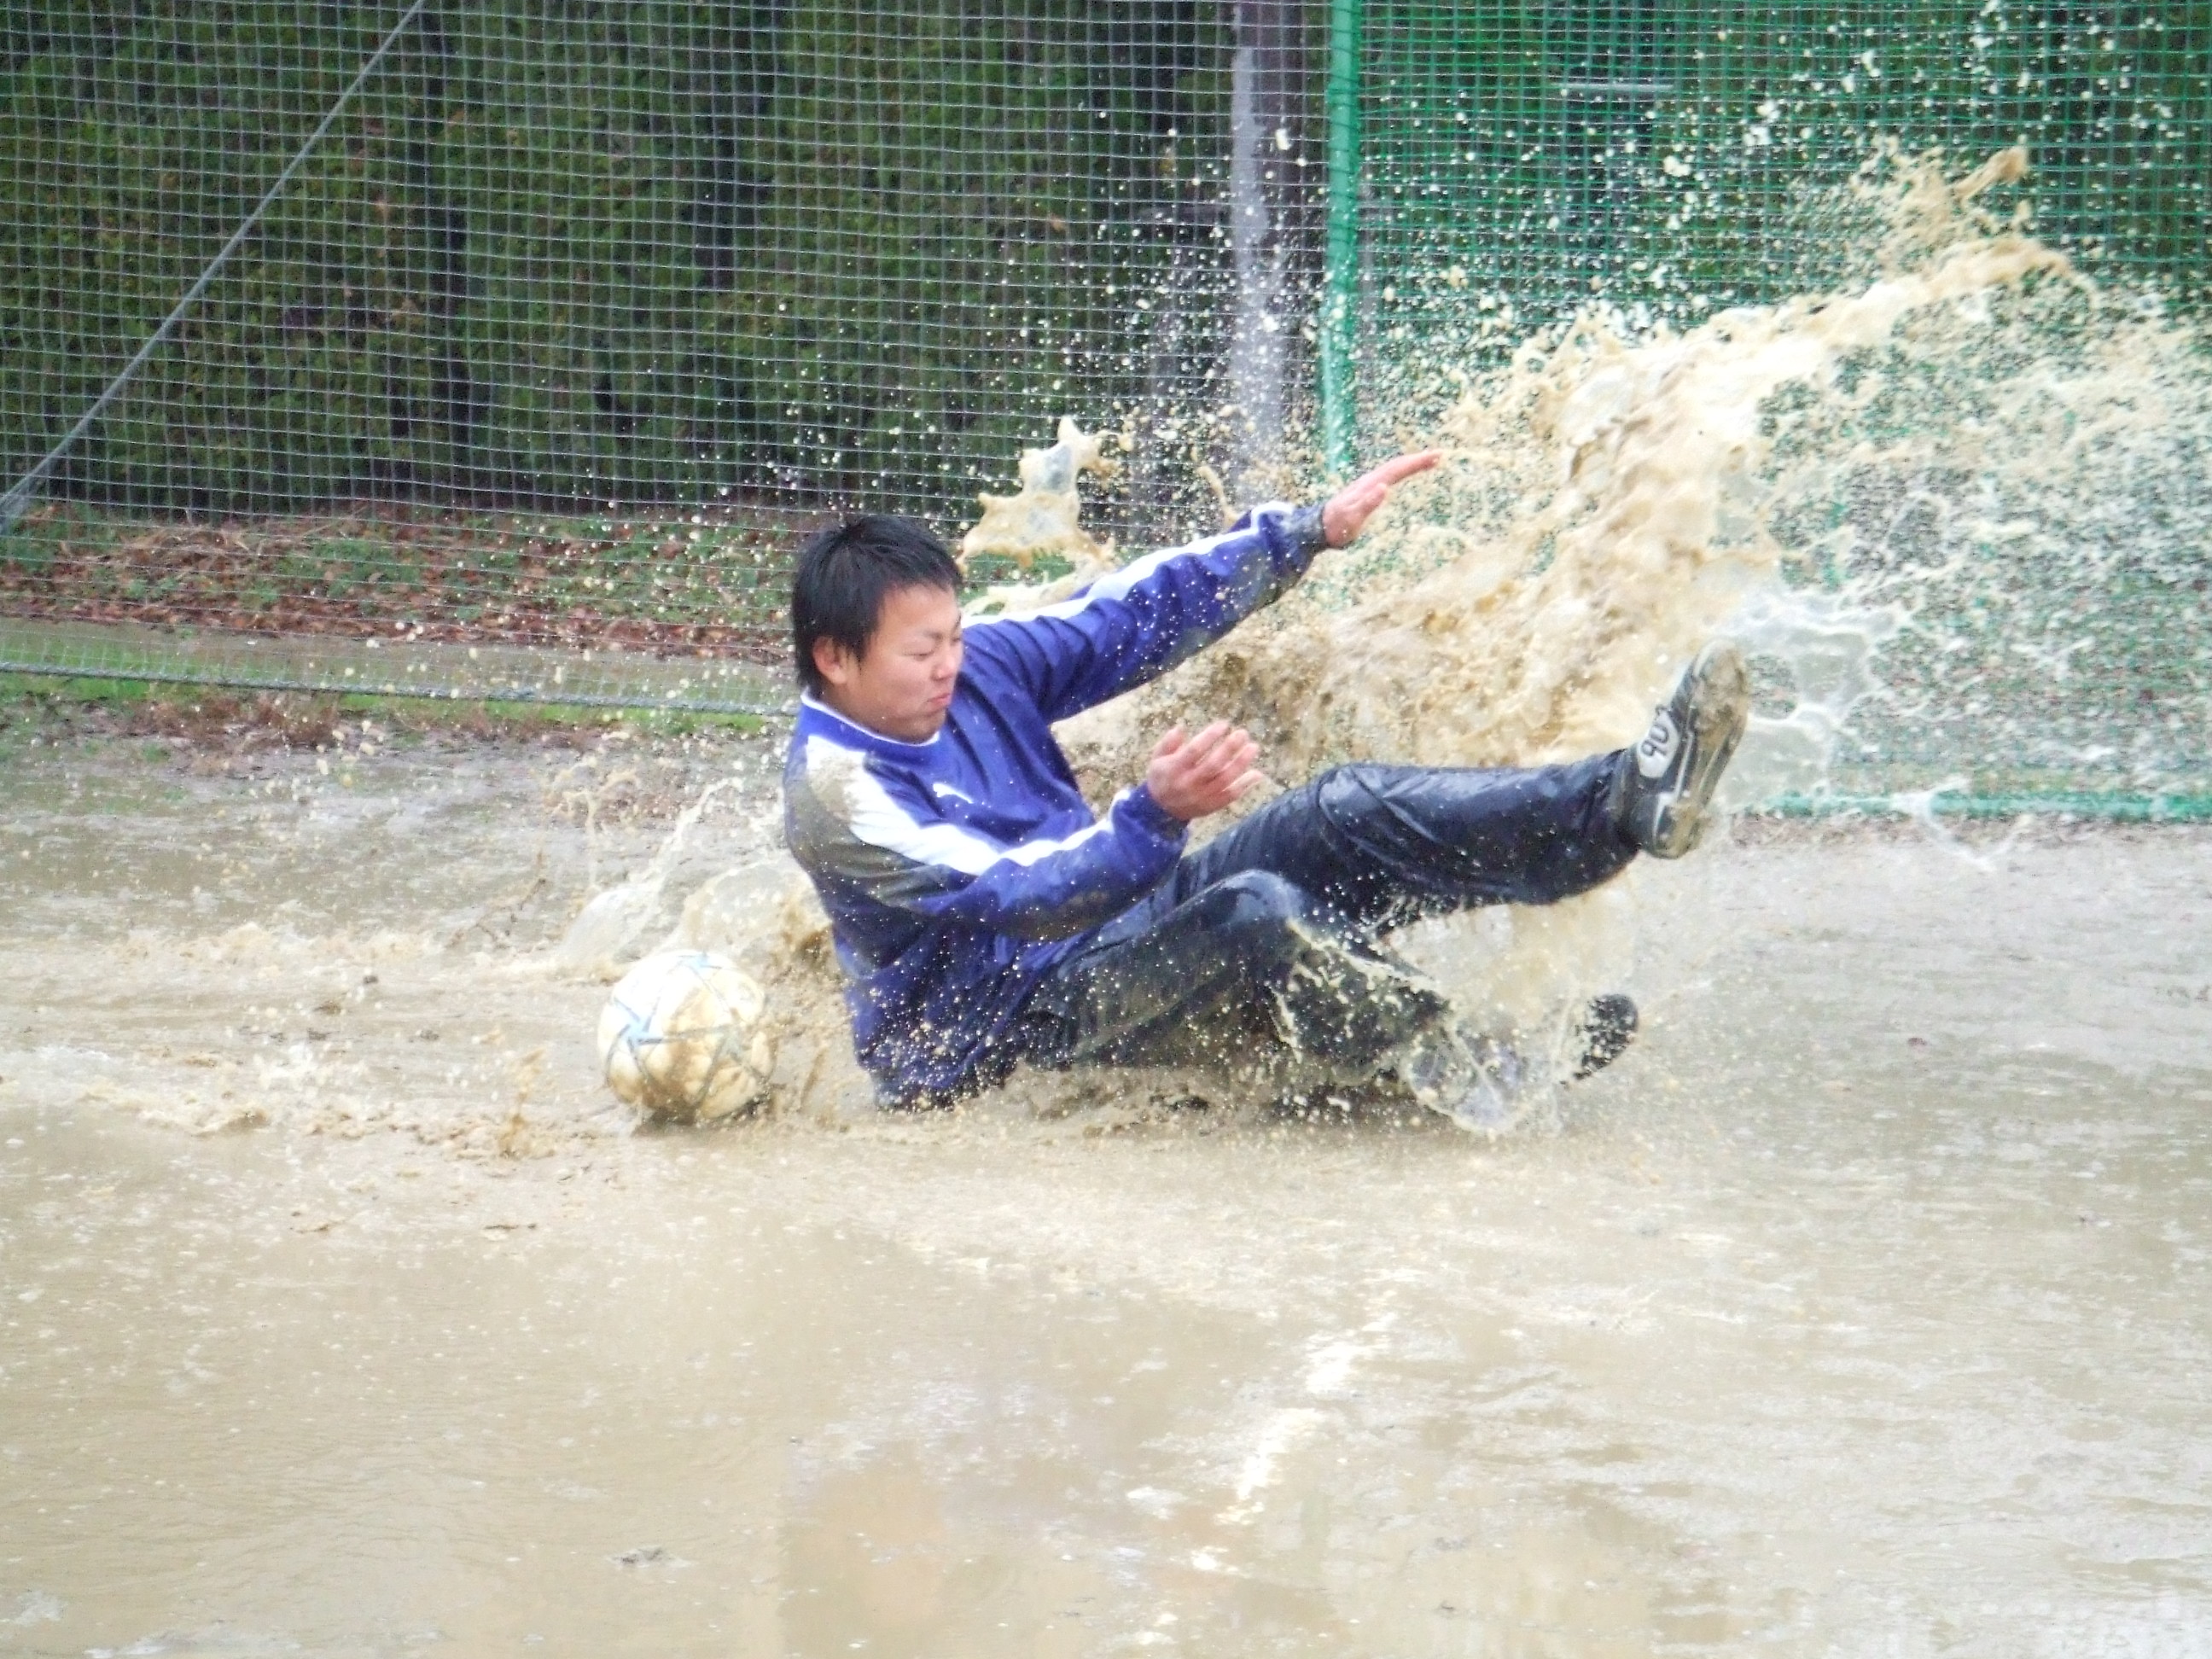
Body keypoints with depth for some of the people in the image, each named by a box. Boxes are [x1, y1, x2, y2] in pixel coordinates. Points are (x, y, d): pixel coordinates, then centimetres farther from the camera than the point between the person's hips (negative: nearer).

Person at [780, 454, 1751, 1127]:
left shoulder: (974, 667, 1)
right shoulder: (834, 787, -21)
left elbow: (1132, 621, 6)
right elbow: (1010, 898, -31)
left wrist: (1313, 532, 0)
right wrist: (1157, 815, -46)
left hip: (1110, 920, 8)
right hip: (998, 1031, -8)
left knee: (1343, 816, -12)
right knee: (1257, 912, -34)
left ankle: (1626, 803, -23)